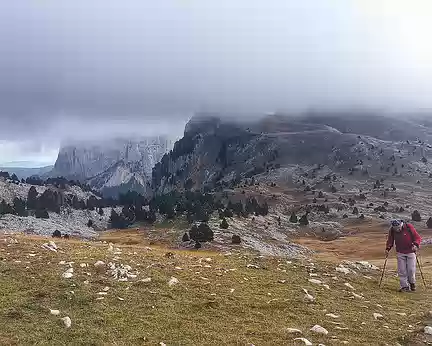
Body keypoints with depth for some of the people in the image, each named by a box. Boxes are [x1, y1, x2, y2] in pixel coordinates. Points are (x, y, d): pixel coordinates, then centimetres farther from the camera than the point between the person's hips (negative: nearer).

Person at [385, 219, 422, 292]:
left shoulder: (409, 227, -14)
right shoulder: (392, 230, -7)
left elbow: (417, 237, -10)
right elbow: (390, 241, 5)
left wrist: (416, 245, -28)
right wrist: (387, 249, -11)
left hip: (410, 252, -2)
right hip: (400, 253, 2)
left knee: (411, 269, -4)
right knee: (401, 271, -2)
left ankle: (412, 283, 22)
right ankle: (404, 286, 7)